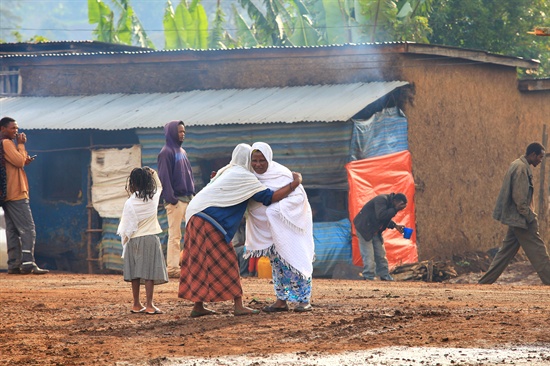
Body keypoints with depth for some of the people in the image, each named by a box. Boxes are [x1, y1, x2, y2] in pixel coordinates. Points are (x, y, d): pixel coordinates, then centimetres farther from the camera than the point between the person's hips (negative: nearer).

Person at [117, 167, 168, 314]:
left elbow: (125, 226, -3)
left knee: (135, 274, 8)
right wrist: (153, 173, 24)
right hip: (150, 239, 0)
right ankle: (149, 305, -7)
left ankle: (136, 304, 16)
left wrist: (124, 242, 8)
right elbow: (159, 186, 20)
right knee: (149, 272, -2)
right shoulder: (153, 198, -5)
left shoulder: (130, 203, -8)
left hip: (134, 240, 0)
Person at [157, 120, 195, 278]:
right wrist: (170, 198, -18)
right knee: (175, 235, -6)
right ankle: (172, 268, -3)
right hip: (176, 199, -8)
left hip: (187, 198, 8)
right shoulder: (166, 152, -8)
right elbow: (164, 177, -13)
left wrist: (192, 192, 13)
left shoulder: (181, 152, 17)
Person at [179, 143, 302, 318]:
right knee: (225, 262, -5)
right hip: (209, 221, -9)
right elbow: (270, 197, -7)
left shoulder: (226, 171, 20)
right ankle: (238, 306, -6)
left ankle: (198, 306, 13)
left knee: (200, 264, 12)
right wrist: (295, 184, -1)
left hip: (195, 216, 9)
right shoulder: (244, 177, -6)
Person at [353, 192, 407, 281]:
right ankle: (369, 278, -7)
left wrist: (395, 225, 2)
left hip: (375, 232, 9)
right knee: (368, 256, -10)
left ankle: (385, 277, 16)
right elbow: (381, 216, -37)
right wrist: (395, 209, -33)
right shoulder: (381, 200, -23)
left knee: (381, 255, 10)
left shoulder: (389, 203, 6)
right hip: (365, 230, -9)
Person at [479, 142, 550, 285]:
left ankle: (485, 282, 12)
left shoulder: (516, 165, 16)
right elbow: (519, 197, -21)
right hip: (521, 219, -10)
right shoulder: (521, 168, -16)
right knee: (538, 252, -6)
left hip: (514, 219, 10)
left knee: (506, 252, 12)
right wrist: (530, 217, -17)